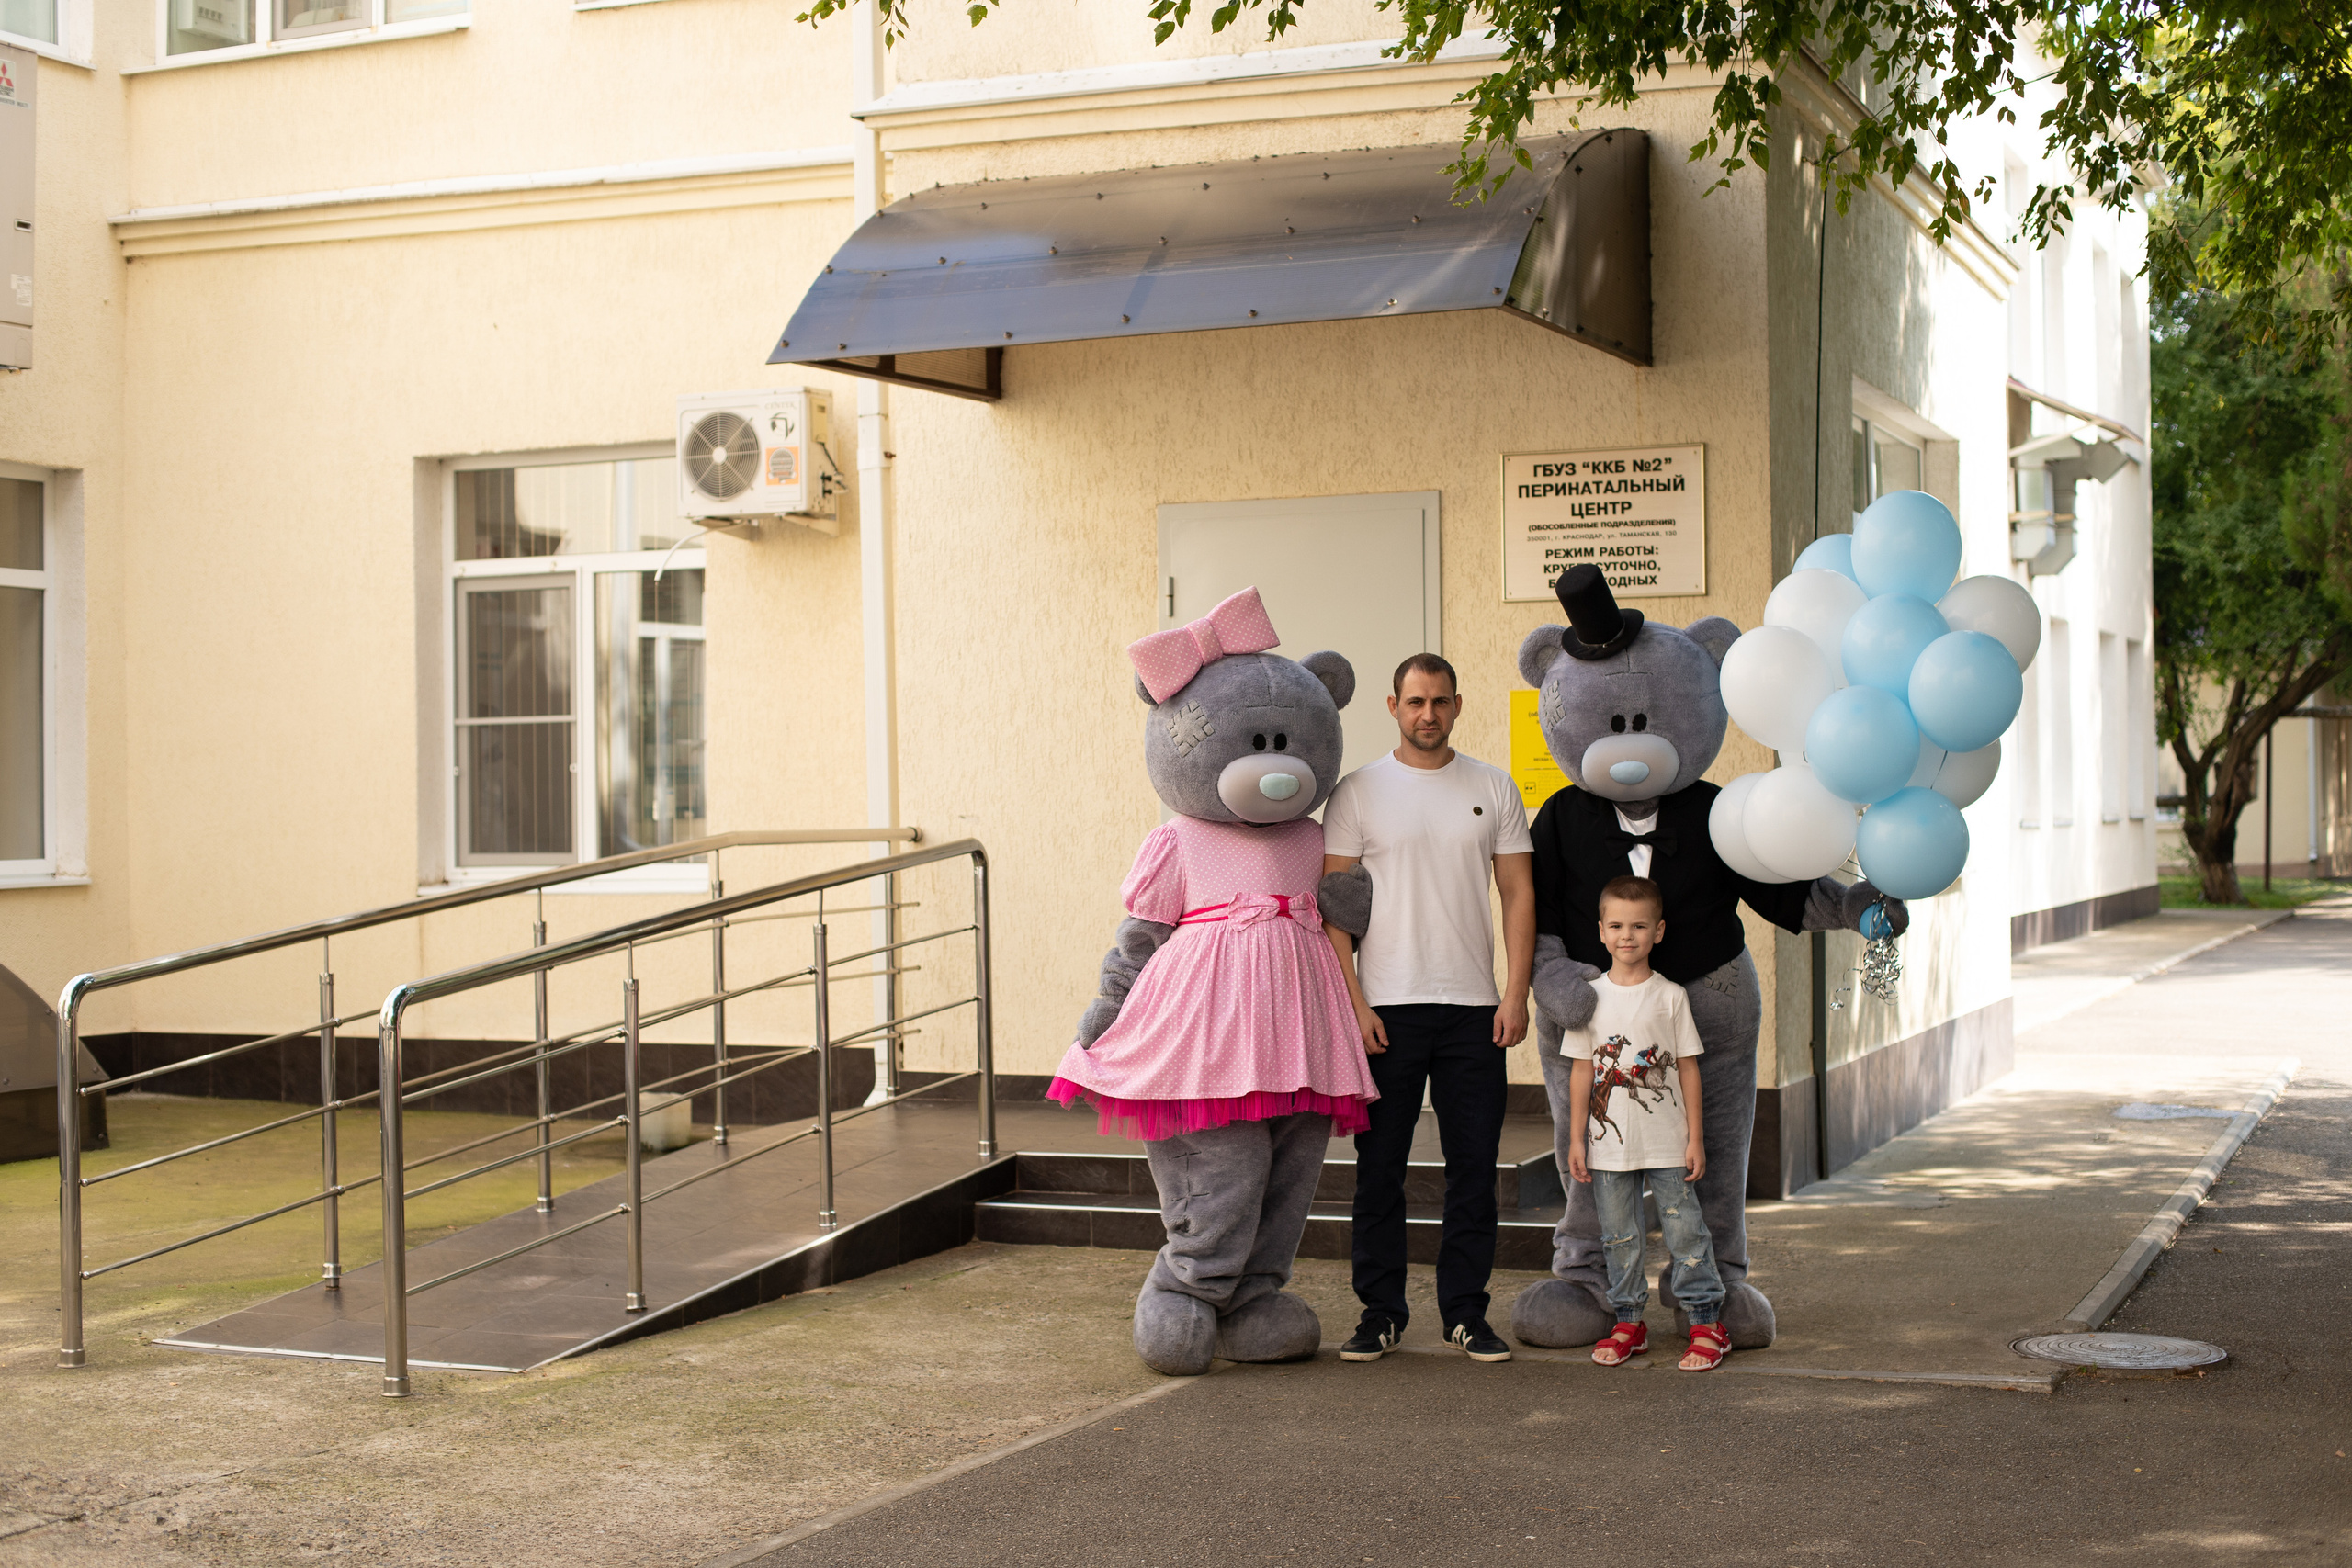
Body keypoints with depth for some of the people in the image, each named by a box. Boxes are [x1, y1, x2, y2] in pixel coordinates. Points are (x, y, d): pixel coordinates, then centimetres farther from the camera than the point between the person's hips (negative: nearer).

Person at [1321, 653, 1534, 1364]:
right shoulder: (1357, 792, 2)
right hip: (1385, 1009, -2)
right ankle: (1380, 1313, 12)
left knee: (1473, 1165, 4)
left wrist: (1516, 995, -2)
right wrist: (1352, 1003, -8)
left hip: (1474, 1008, 2)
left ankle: (1466, 1313, 13)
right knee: (1379, 1166, 3)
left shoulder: (1494, 789, 9)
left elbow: (1519, 894, 8)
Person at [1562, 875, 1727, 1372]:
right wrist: (1576, 1139, 3)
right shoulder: (1591, 996, 2)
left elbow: (1688, 1069, 2)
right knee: (1619, 1237, 7)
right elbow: (1581, 1071, 5)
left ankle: (1706, 1322, 8)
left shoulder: (1671, 996, -1)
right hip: (1609, 1144, 2)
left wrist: (1695, 1136, -1)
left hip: (1667, 1142, -2)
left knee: (1684, 1229, 0)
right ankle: (1629, 1322, 18)